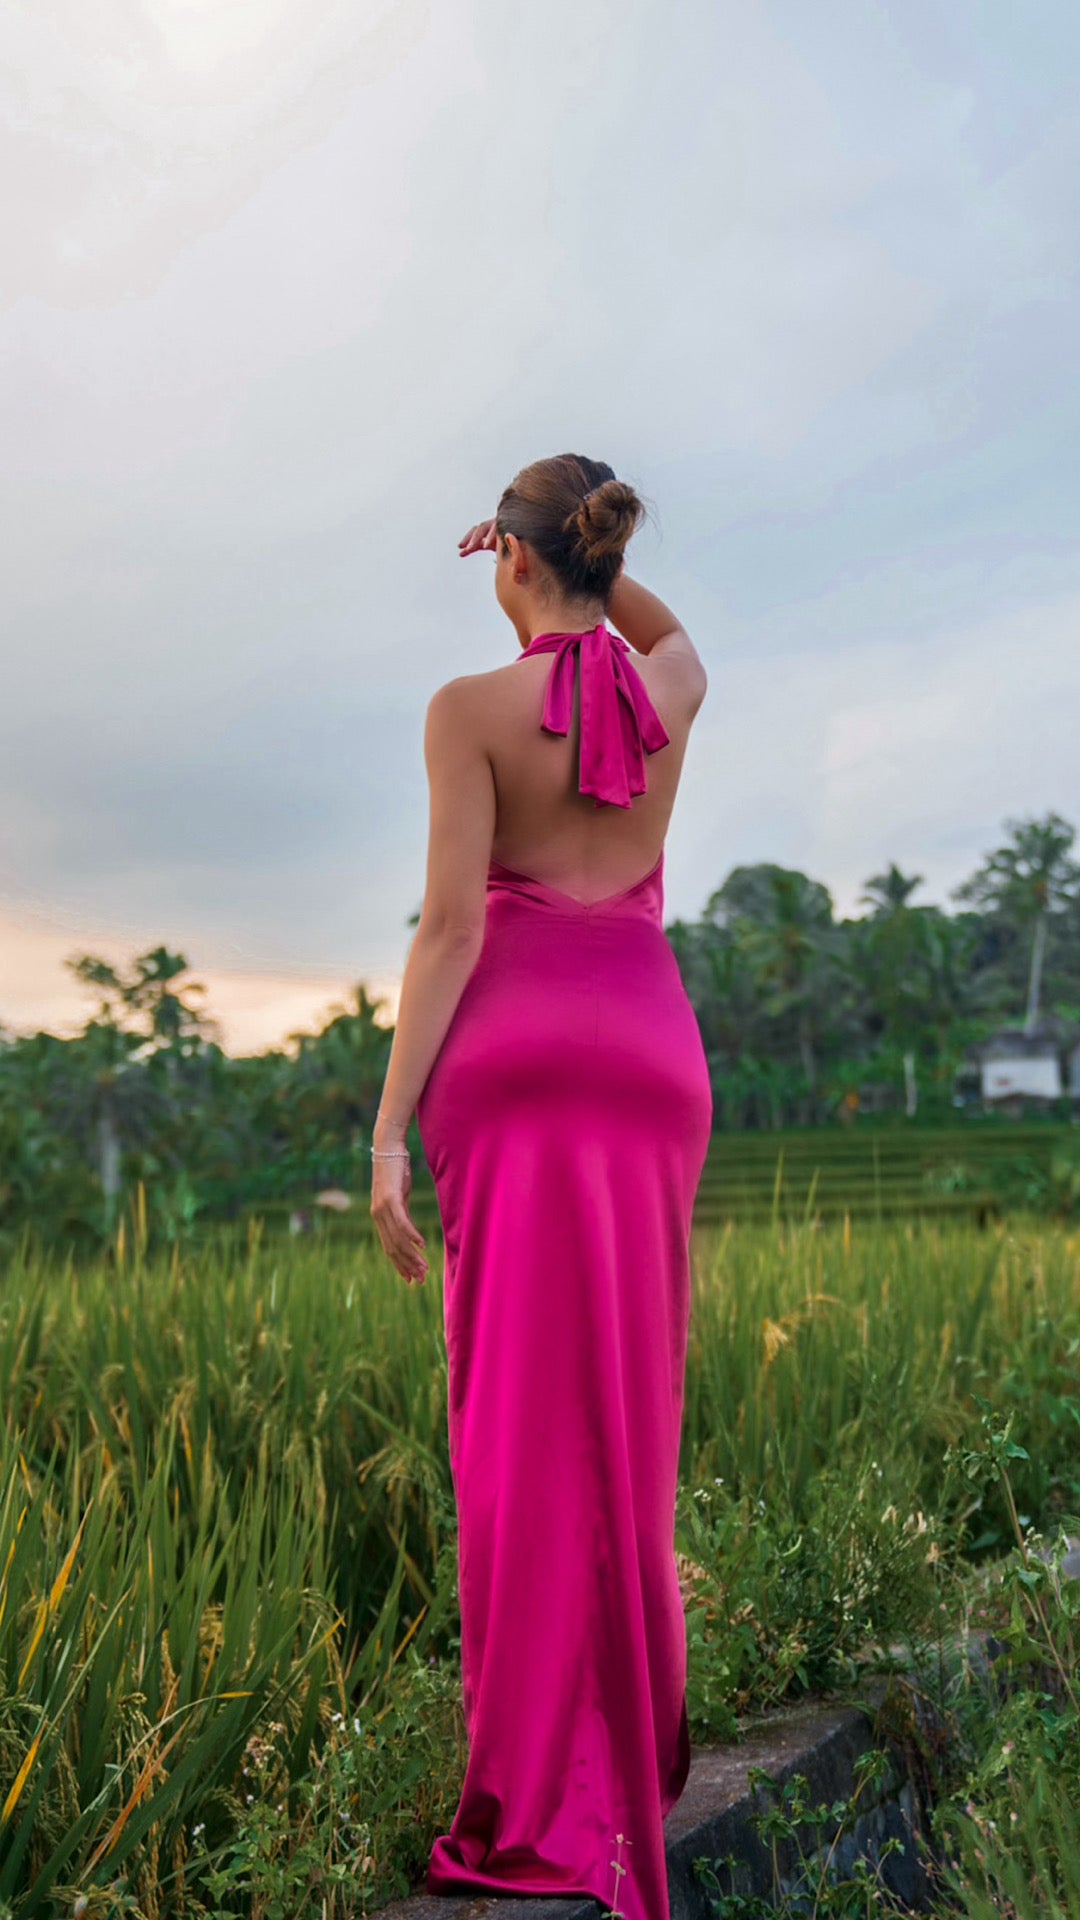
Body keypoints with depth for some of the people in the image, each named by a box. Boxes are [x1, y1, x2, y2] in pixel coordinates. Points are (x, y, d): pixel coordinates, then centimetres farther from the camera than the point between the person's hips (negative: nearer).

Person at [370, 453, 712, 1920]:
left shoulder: (471, 709, -4)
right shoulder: (673, 685, 10)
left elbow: (451, 927, -11)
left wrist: (388, 1127, -10)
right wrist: (585, 558, 21)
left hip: (513, 1051, -4)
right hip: (653, 1056, 4)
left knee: (528, 1418, -4)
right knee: (630, 1411, 11)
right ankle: (636, 1753, 19)